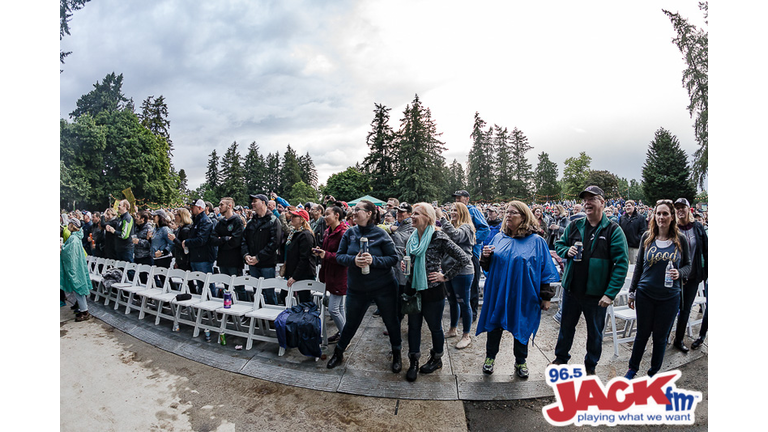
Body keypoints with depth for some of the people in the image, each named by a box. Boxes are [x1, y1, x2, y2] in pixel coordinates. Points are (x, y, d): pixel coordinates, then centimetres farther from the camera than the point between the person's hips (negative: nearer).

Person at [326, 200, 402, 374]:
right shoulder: (350, 233, -3)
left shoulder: (381, 234, -11)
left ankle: (397, 354, 36)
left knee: (391, 321, 13)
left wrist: (373, 260, -27)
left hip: (383, 287, -2)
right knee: (351, 323, 15)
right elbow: (339, 255, -3)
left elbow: (393, 258, -11)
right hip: (357, 288, 2)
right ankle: (338, 353, 38)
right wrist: (353, 260, -23)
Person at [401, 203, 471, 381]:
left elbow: (464, 259, -17)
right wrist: (403, 264, 0)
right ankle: (414, 362, 29)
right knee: (413, 325, 14)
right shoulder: (412, 237, 3)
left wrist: (445, 276, -13)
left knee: (435, 327, 13)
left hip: (433, 290, -5)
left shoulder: (439, 238, -17)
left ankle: (436, 359, 36)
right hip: (413, 288, 6)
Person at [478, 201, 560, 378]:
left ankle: (521, 362, 34)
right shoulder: (498, 238, 4)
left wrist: (546, 297, -5)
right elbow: (487, 266, 12)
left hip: (523, 295, -2)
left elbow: (546, 271, -4)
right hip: (498, 294, 3)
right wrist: (485, 257, -11)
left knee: (521, 329, 13)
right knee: (494, 327, 12)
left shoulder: (536, 242, -6)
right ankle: (490, 357, 33)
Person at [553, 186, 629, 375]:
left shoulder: (613, 230, -11)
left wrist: (610, 293, -19)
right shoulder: (574, 226, 1)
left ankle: (591, 366, 37)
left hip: (596, 294, -3)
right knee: (566, 326, 19)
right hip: (571, 289, 3)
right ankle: (561, 358, 40)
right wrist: (567, 251, -11)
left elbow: (622, 263, -14)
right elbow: (559, 244, 14)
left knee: (595, 332, 16)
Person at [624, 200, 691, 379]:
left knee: (661, 336, 11)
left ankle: (655, 371, 30)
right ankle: (633, 368, 29)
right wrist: (632, 292, 5)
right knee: (642, 333, 11)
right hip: (645, 294, 0)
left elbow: (688, 265, 6)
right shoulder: (647, 237, -1)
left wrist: (679, 273, -18)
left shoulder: (680, 239, -3)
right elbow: (639, 265, 5)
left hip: (669, 297, 0)